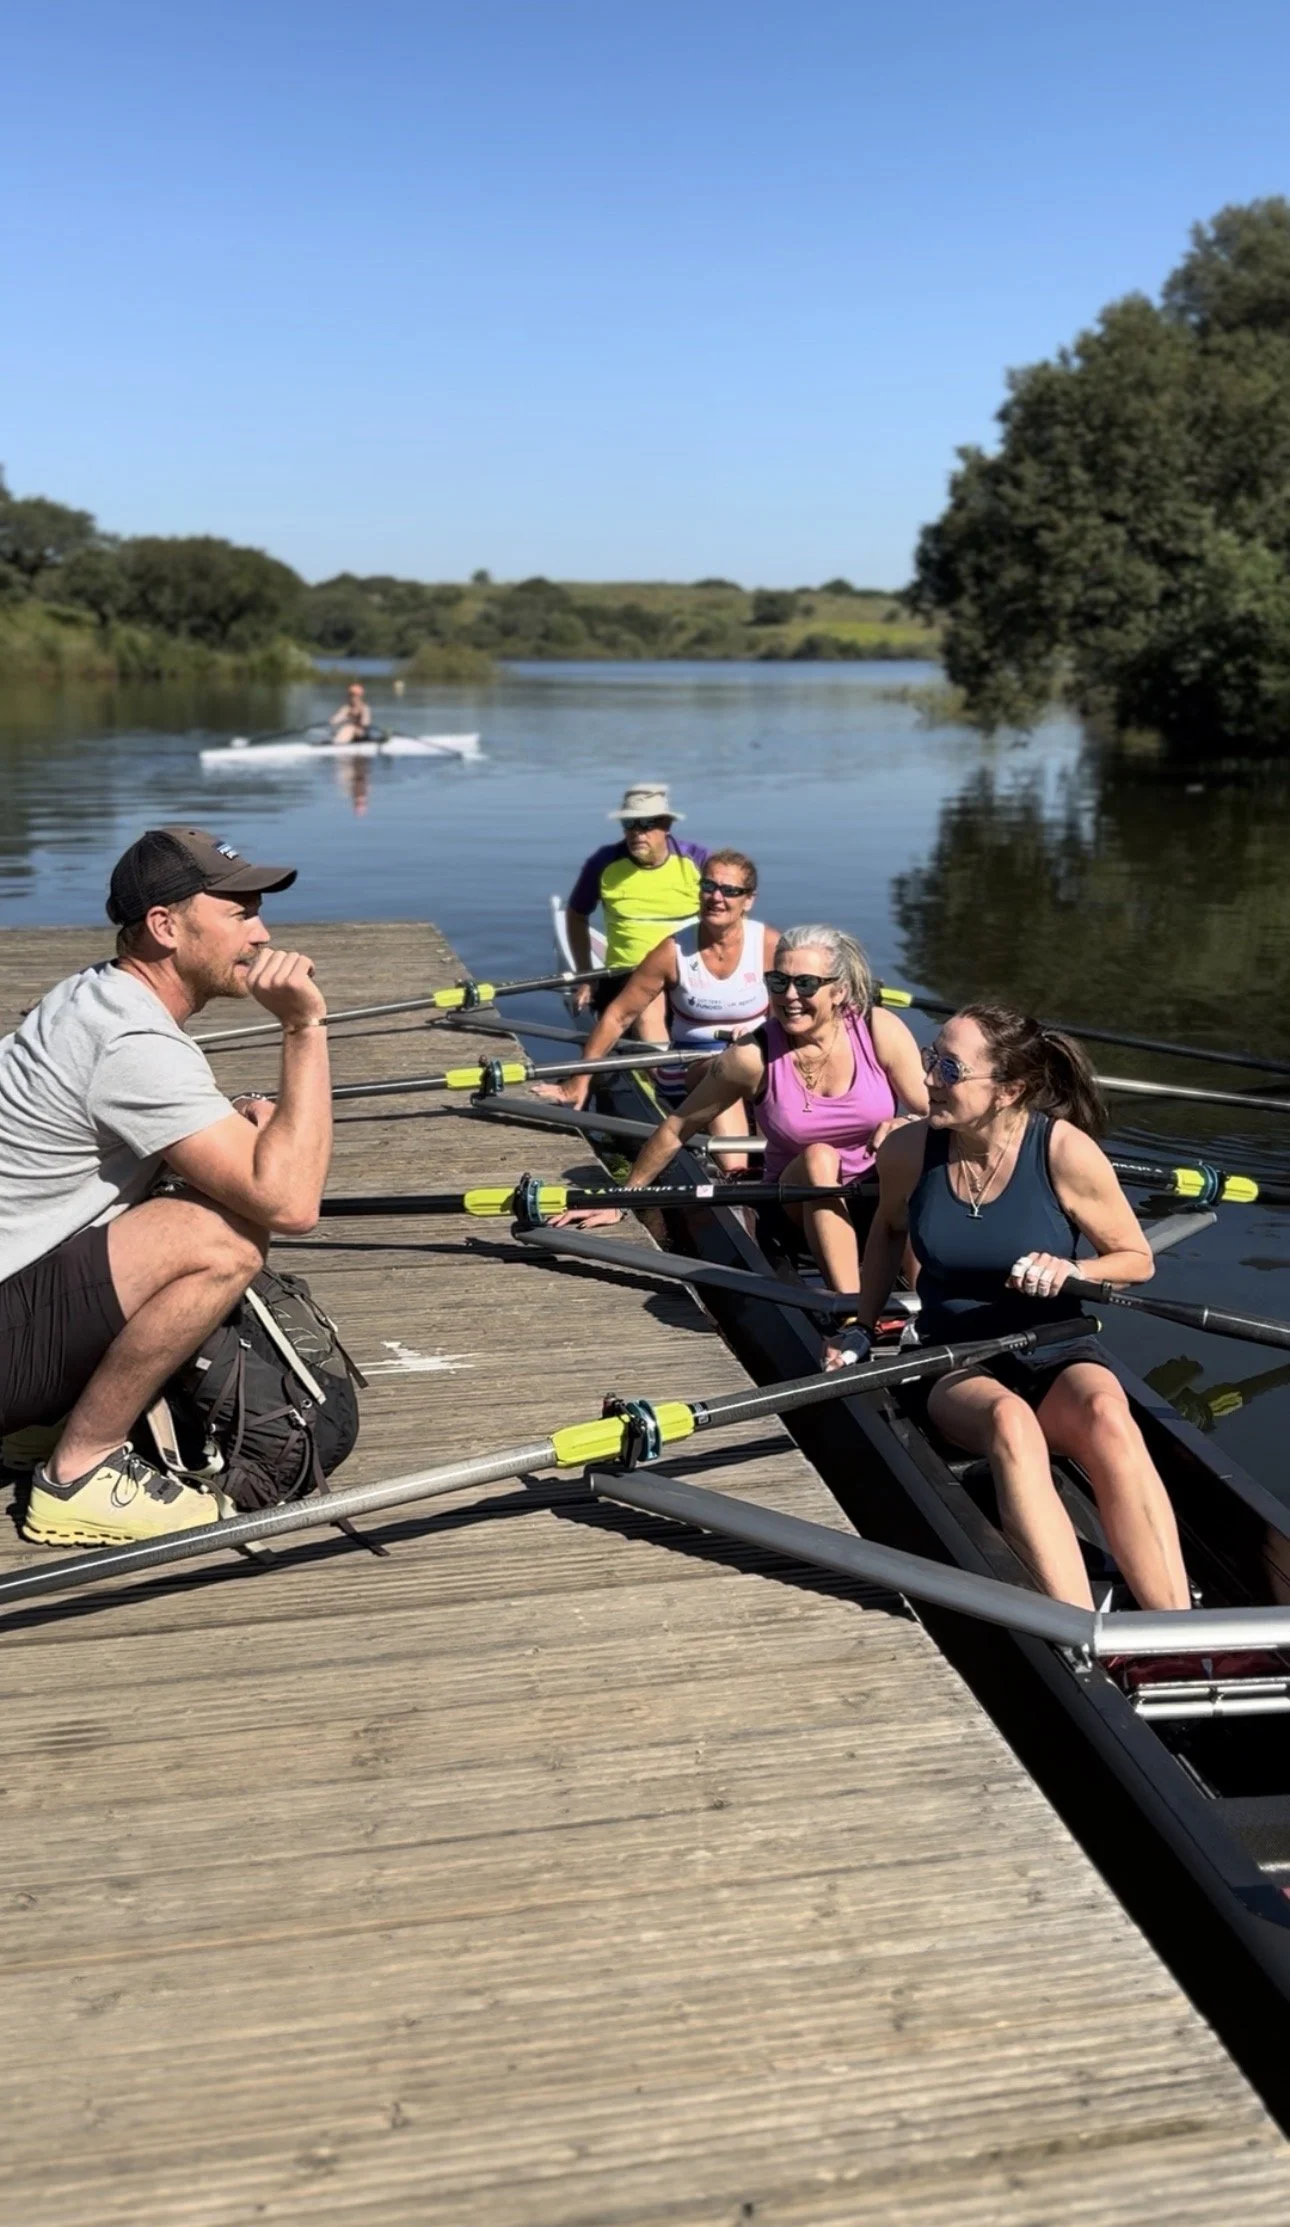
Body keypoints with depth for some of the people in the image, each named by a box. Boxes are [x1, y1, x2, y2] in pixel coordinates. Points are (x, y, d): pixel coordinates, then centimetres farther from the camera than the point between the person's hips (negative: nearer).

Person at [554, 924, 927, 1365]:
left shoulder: (880, 1031, -13)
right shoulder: (754, 1057, -15)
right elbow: (676, 1128, -5)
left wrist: (901, 1128, -33)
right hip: (804, 1208, 0)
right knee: (819, 1156, -35)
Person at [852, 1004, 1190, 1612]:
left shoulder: (1066, 1151, -13)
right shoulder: (908, 1151, -5)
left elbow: (1137, 1259, 0)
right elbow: (889, 1228, 18)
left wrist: (1070, 1272, -20)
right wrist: (862, 1329, 16)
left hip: (1058, 1358, -1)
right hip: (956, 1370, 1)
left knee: (1106, 1415, -38)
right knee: (1010, 1420, -37)